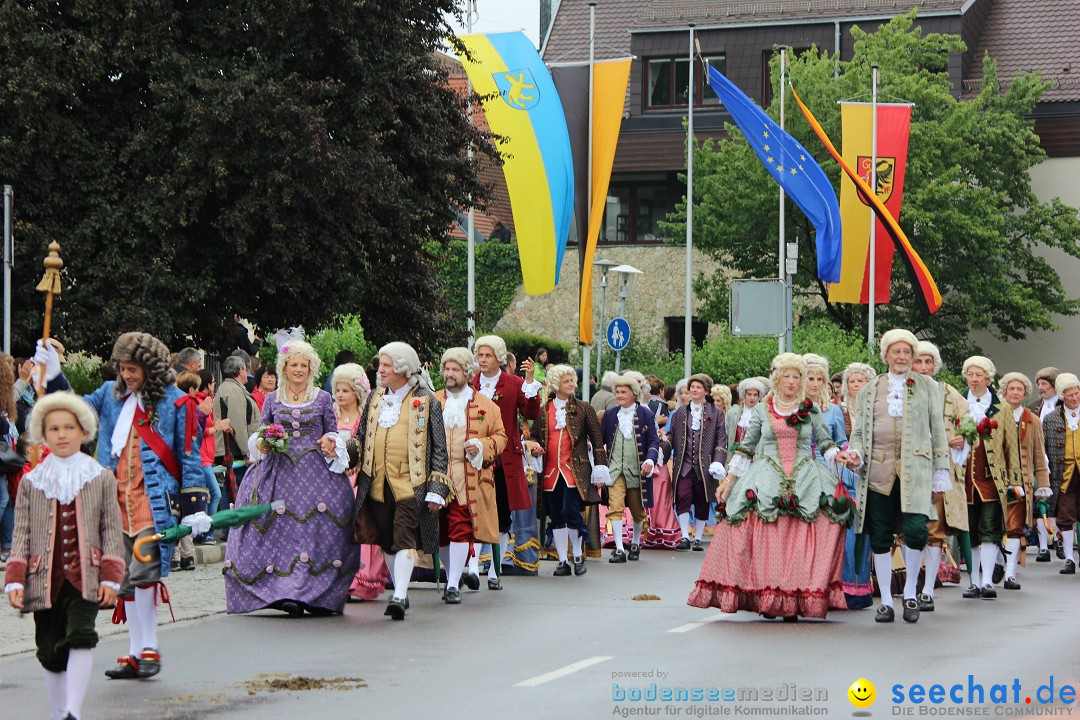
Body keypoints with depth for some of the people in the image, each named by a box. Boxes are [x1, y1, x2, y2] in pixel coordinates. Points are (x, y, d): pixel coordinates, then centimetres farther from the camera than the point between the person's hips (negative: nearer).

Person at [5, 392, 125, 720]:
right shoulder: (31, 482, 9)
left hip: (85, 578, -2)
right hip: (45, 579, 2)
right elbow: (21, 535, 7)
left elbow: (112, 532, 4)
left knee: (81, 637, -22)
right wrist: (15, 580, -3)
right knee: (51, 652, 6)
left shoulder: (101, 479, 6)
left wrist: (110, 578, -4)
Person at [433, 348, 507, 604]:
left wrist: (482, 446, -9)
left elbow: (500, 437, 11)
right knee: (440, 532, 6)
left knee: (460, 531, -9)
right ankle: (454, 574, 25)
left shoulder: (486, 406, 8)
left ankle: (453, 585, -7)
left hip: (469, 481, -3)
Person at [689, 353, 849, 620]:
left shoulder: (811, 410, 11)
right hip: (766, 482, 0)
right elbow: (746, 447, 13)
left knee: (800, 543, -11)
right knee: (765, 541, -10)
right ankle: (766, 598, -5)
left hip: (804, 482, 0)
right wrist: (728, 480, 8)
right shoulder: (762, 410, 11)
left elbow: (826, 444, 11)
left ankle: (795, 600, -7)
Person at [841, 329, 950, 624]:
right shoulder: (869, 391, 16)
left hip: (914, 470, -2)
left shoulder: (927, 387, 12)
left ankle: (910, 593, 1)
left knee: (915, 530, -18)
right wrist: (855, 453, -5)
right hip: (878, 471, 2)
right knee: (880, 537, 1)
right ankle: (886, 601, 11)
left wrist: (941, 472, 5)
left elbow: (938, 430, 11)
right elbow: (859, 431, 17)